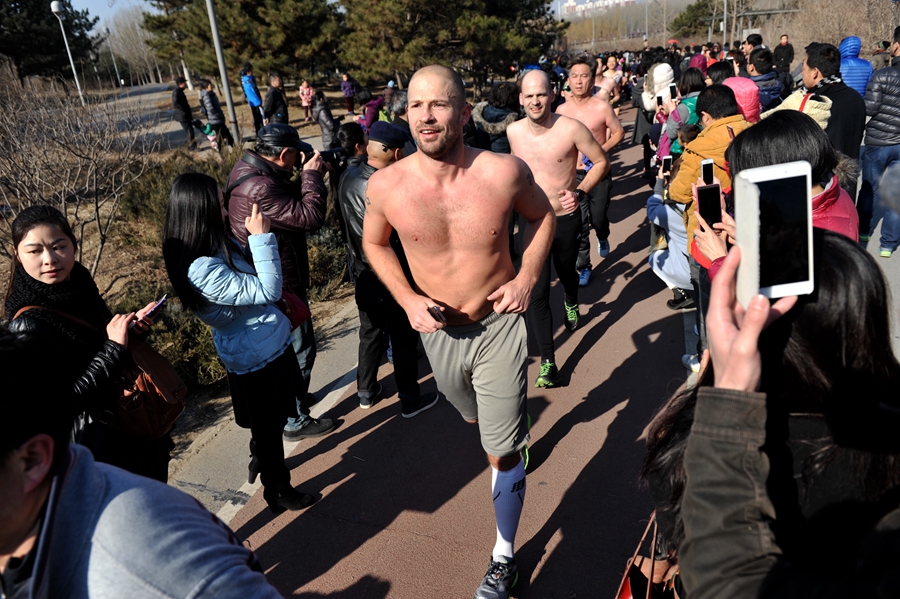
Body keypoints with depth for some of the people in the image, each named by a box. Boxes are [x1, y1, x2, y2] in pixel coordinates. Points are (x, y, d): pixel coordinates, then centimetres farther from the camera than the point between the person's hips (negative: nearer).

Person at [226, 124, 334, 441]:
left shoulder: (246, 170, 3)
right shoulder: (261, 188, -30)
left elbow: (290, 200, 13)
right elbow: (311, 216, -30)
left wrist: (308, 177, -1)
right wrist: (312, 175, -17)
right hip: (280, 285, -11)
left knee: (284, 346, 26)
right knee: (300, 349, 3)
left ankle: (293, 396, 46)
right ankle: (296, 421, 17)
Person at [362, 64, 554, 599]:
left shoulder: (505, 172, -19)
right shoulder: (386, 186, -16)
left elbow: (542, 216, 2)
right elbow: (375, 243, 4)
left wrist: (527, 277, -11)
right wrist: (407, 299, -10)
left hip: (500, 325, -3)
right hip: (438, 329, 3)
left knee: (502, 453, 2)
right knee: (475, 419, 30)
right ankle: (515, 424, 67)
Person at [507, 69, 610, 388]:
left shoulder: (571, 129, -17)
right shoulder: (513, 131, -6)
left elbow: (602, 161, -6)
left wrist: (580, 191, -18)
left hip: (566, 219, -1)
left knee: (566, 273, 25)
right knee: (536, 292, -6)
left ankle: (571, 304, 63)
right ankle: (547, 360, 5)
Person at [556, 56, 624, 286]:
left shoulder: (602, 107, -10)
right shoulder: (561, 110, -1)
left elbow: (618, 133, -1)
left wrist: (602, 150, -16)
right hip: (574, 173, 2)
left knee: (598, 217, 8)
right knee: (579, 222, 0)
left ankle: (602, 238, 46)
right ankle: (584, 266, 15)